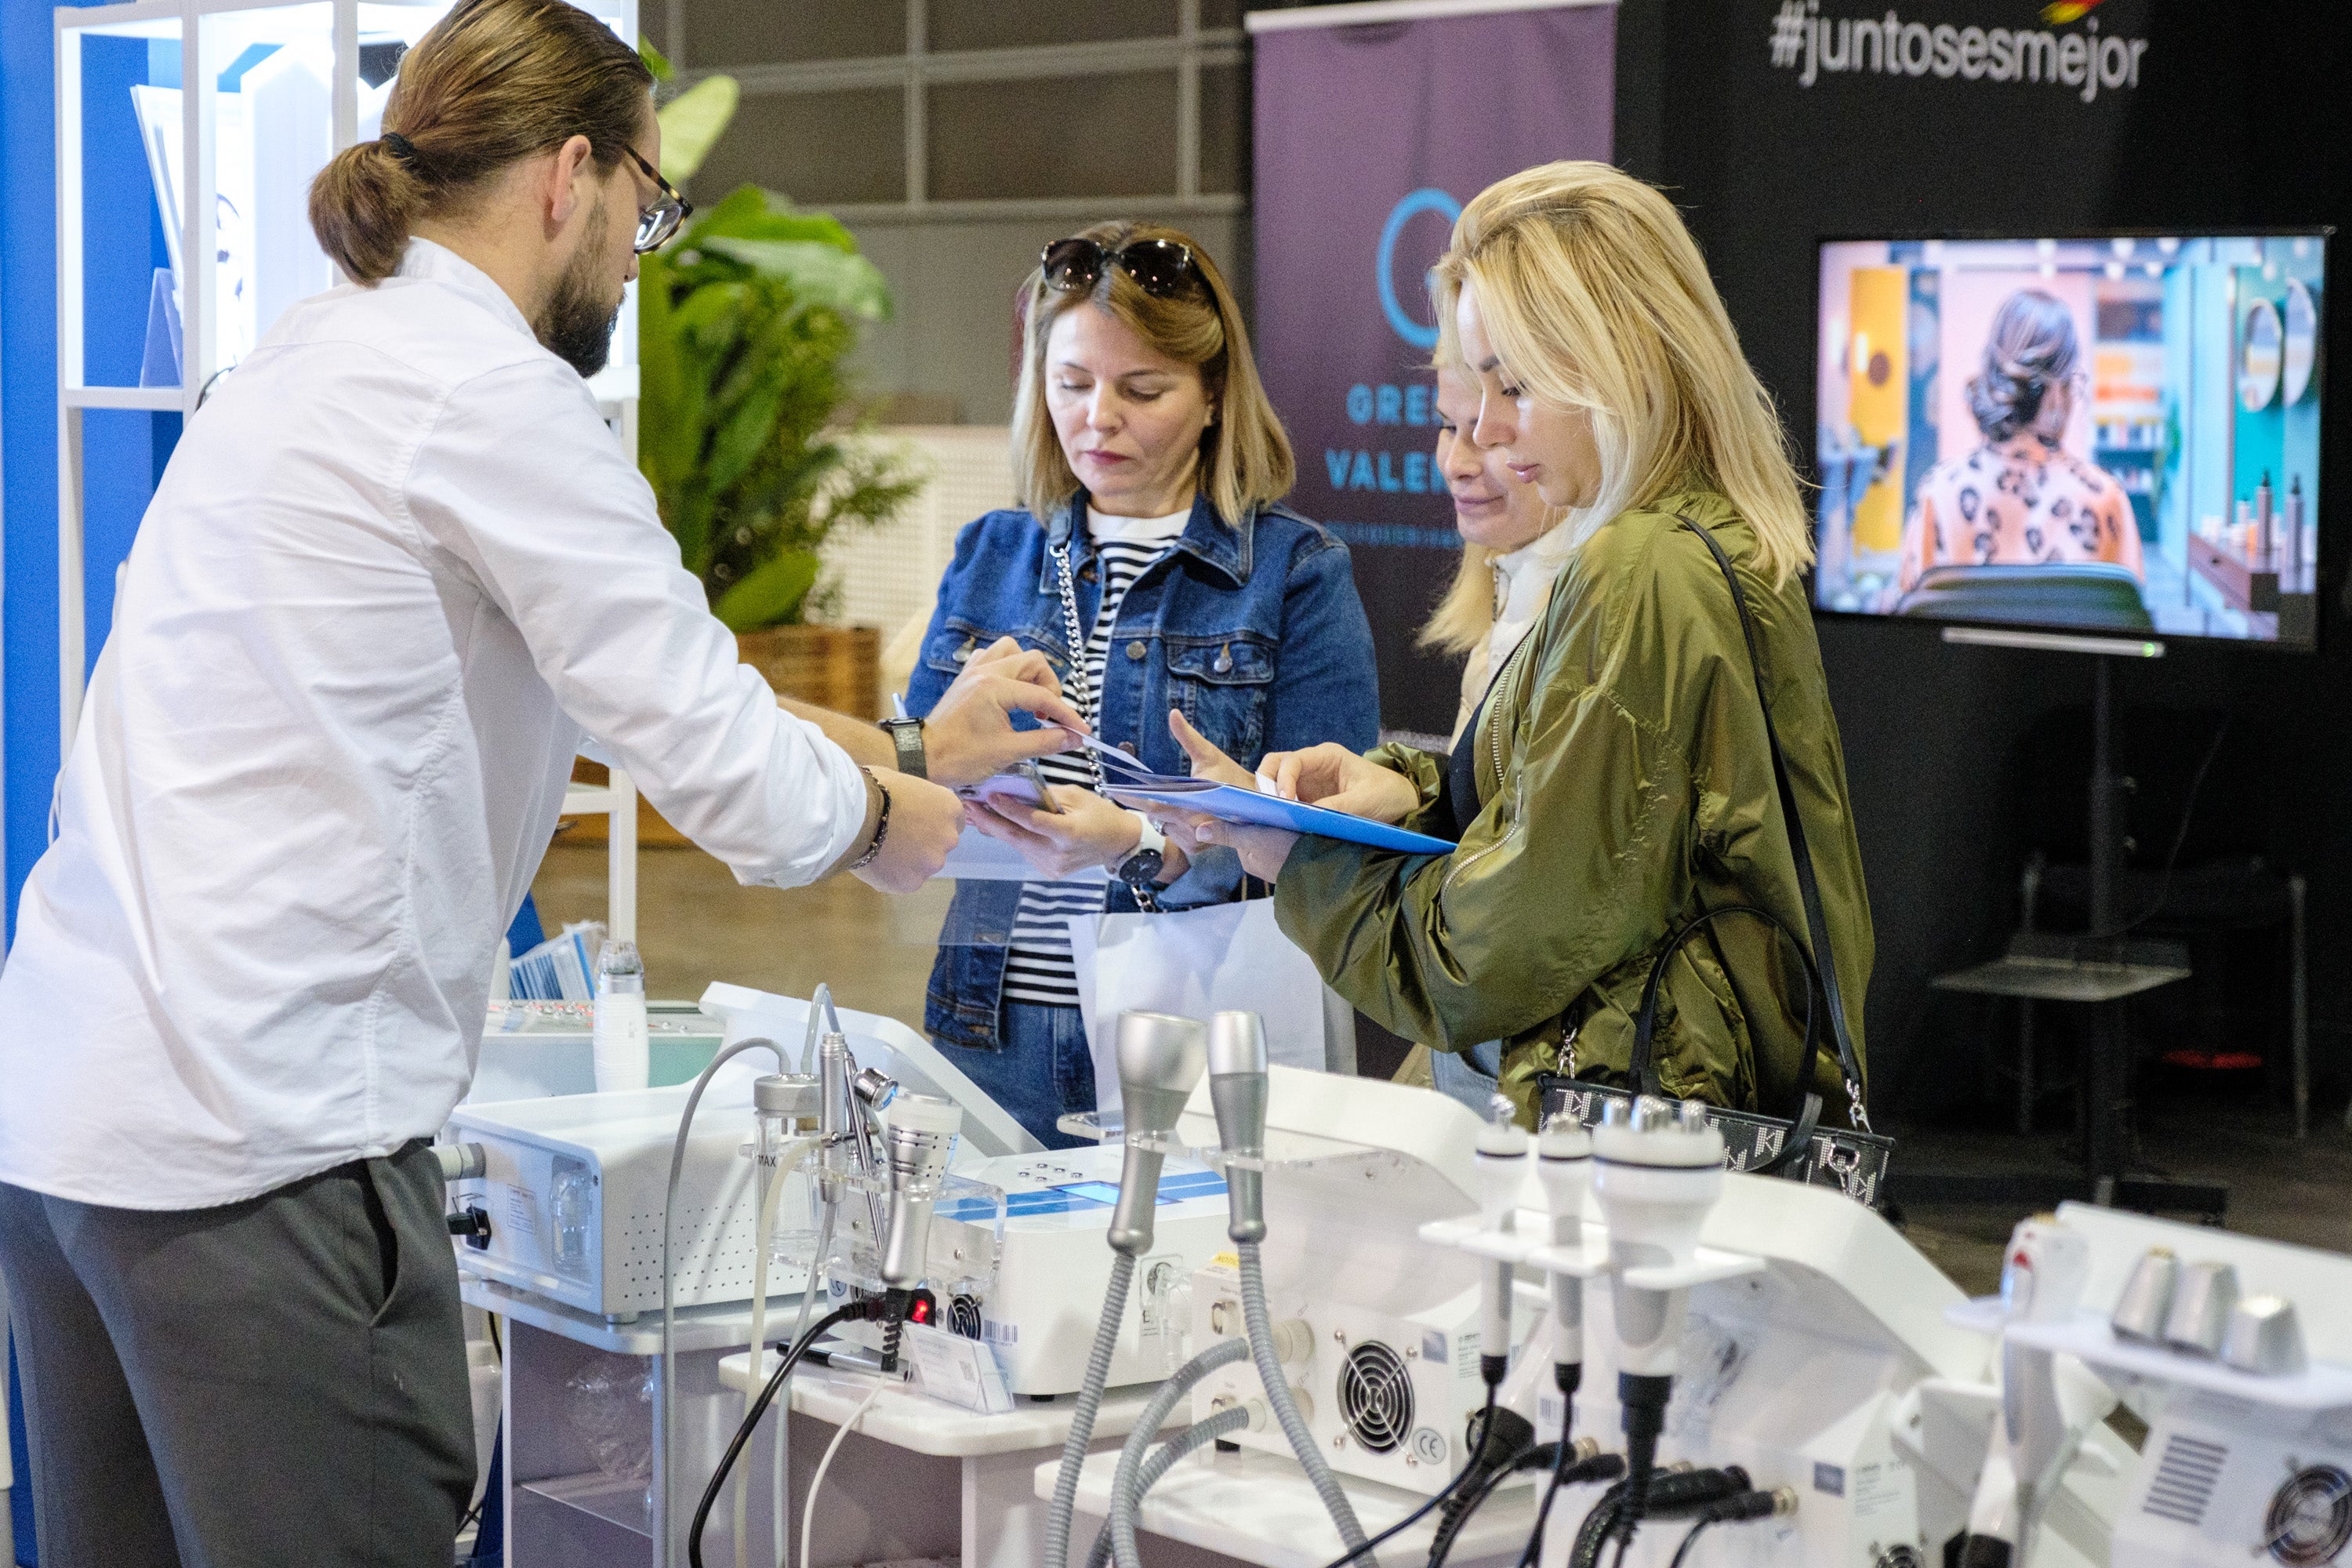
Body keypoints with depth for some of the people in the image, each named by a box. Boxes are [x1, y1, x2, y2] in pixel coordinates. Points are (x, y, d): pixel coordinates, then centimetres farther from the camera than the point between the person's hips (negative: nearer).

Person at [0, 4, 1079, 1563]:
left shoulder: (321, 354, 17)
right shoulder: (499, 399, -12)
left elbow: (642, 679, 24)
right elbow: (725, 773, -9)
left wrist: (903, 754, 27)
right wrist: (884, 818, 12)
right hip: (254, 1136, -10)